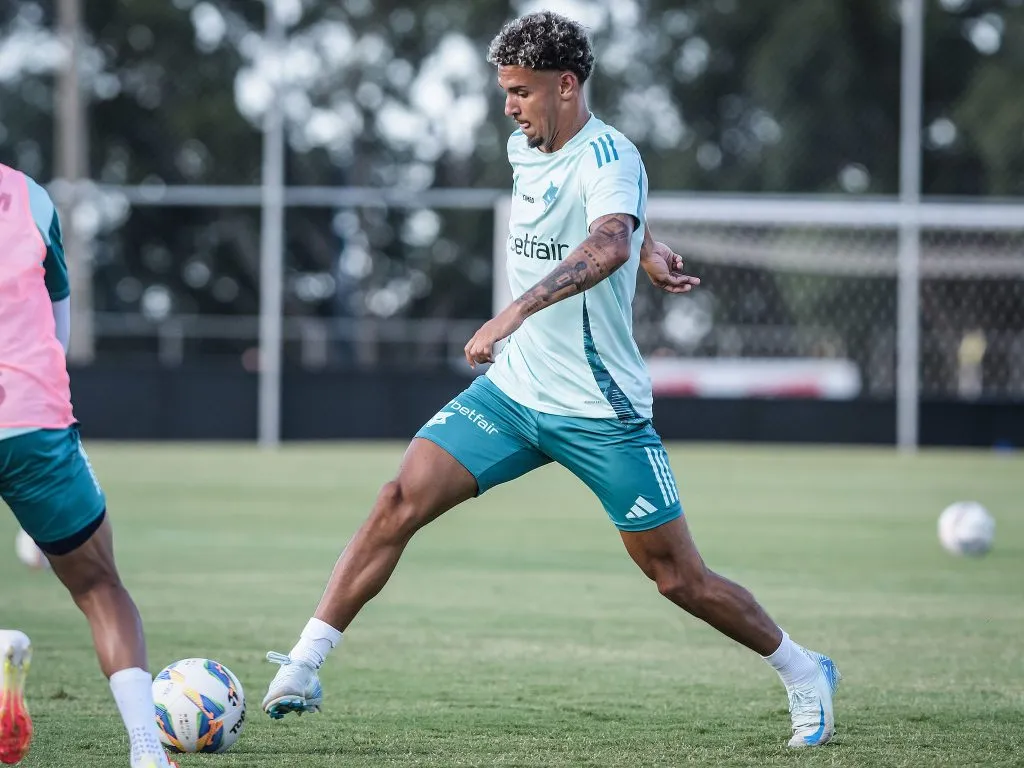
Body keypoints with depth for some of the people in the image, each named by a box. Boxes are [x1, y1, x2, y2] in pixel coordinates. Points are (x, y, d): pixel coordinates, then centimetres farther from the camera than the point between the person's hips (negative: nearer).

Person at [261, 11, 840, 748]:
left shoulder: (608, 156, -18)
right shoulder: (524, 148, 6)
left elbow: (608, 246, -39)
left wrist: (514, 312, -50)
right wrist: (649, 249, 10)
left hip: (601, 411, -6)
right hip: (513, 390, 6)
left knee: (679, 577, 1)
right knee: (400, 502, -11)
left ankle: (804, 673, 23)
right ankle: (304, 667, -10)